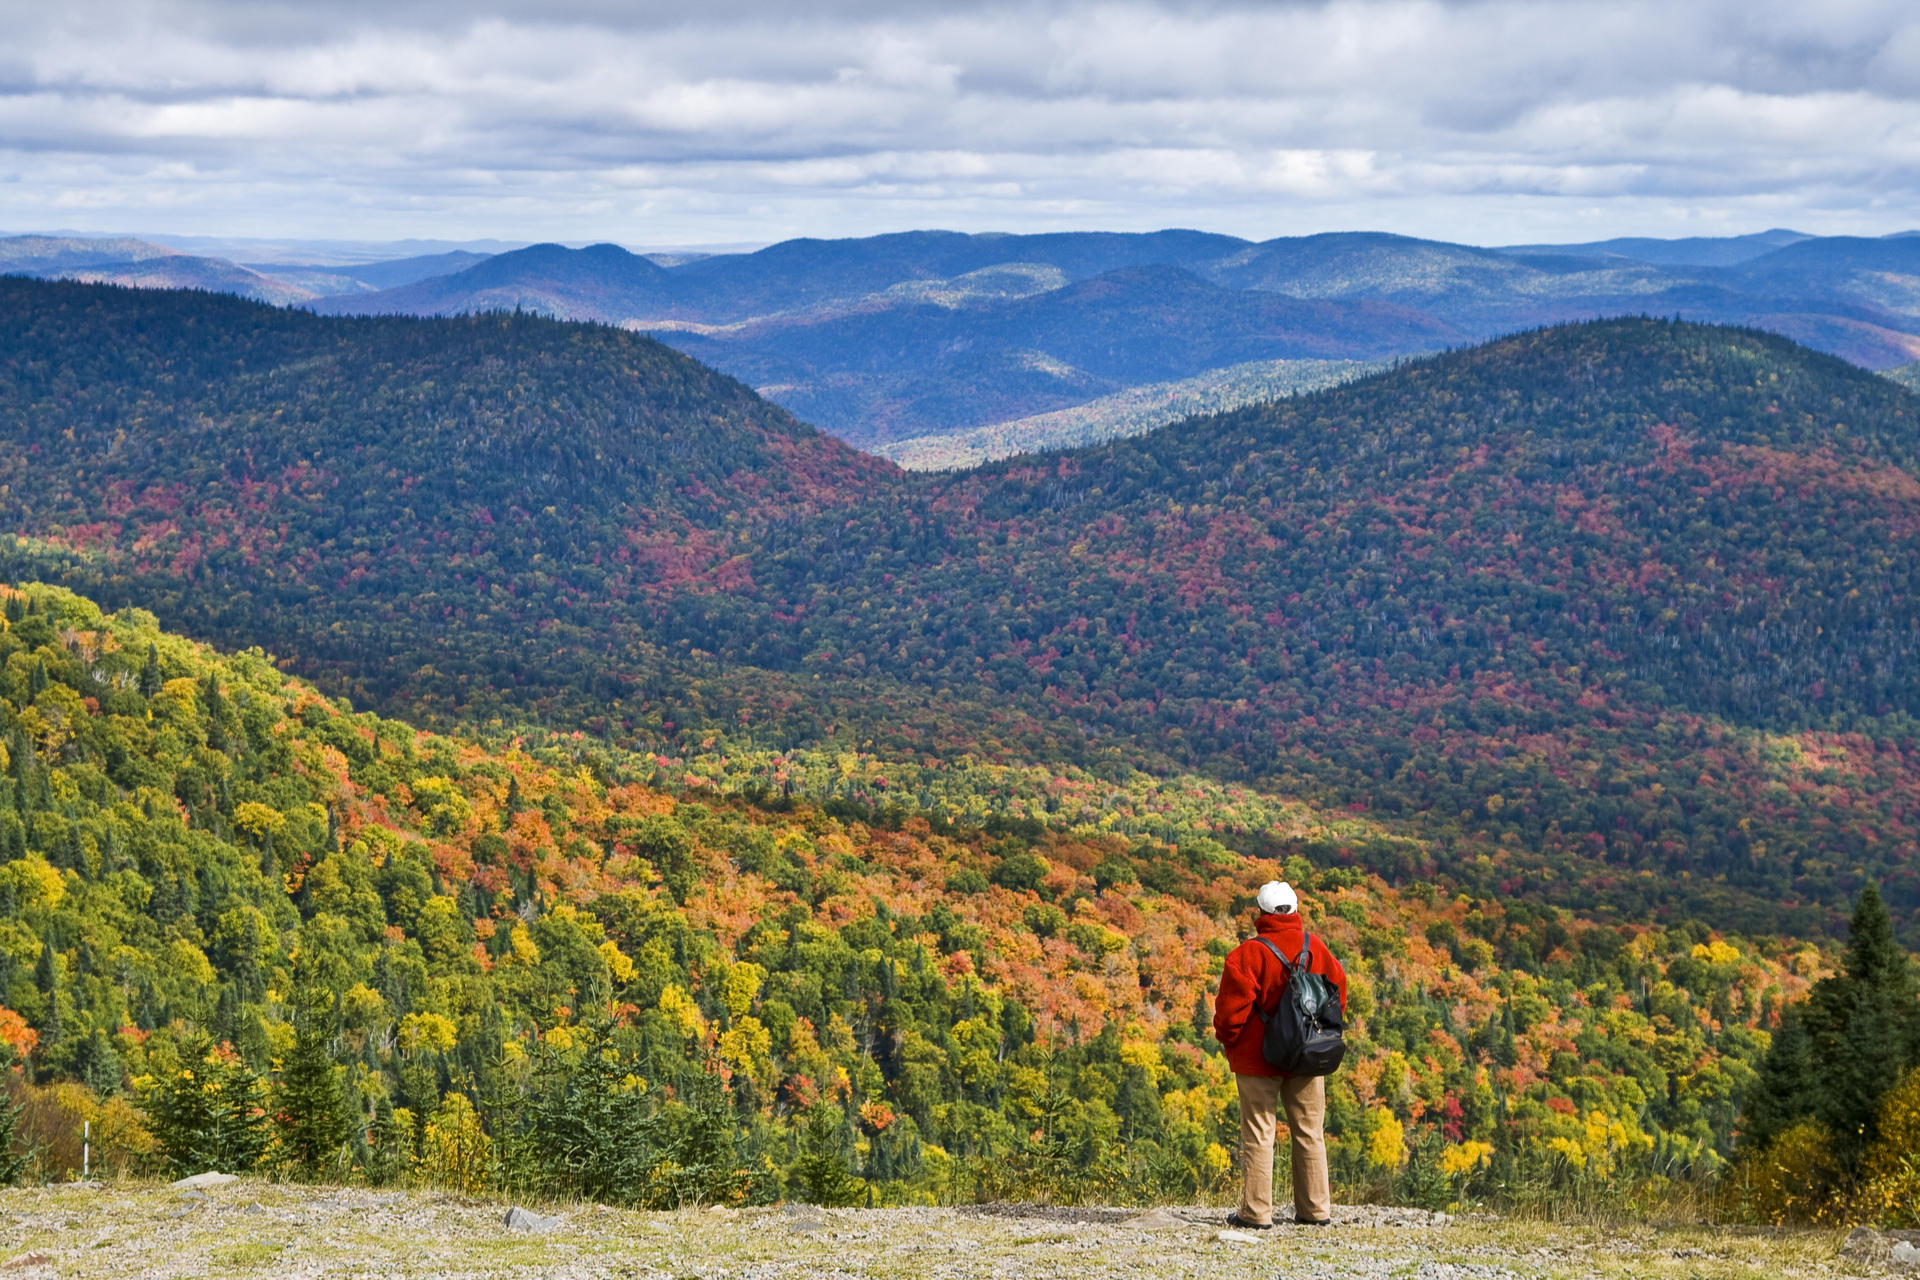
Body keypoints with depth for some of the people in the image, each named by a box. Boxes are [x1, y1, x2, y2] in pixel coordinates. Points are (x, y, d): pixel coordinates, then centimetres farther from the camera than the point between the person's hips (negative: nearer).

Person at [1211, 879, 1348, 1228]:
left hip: (1258, 1058, -4)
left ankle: (1256, 1211, 0)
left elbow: (1233, 1003, -14)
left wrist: (1227, 1039, 3)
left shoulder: (1250, 953, -13)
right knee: (1310, 1132, 11)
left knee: (1258, 1133, 0)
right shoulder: (1316, 948, 3)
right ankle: (1315, 1209, 14)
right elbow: (1338, 990, 12)